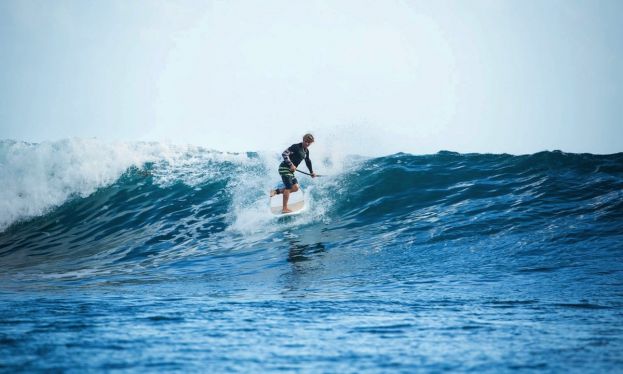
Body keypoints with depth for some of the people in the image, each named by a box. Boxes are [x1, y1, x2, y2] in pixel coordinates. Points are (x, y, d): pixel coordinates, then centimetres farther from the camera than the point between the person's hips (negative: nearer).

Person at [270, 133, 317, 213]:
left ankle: (276, 191, 10)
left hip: (290, 170, 9)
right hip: (284, 168, -9)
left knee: (295, 188, 3)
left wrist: (311, 172, 38)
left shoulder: (306, 151, 12)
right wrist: (291, 165, -27)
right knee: (289, 187, -12)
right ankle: (284, 208, -9)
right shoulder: (296, 147, -14)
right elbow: (284, 154, -22)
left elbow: (308, 161, 29)